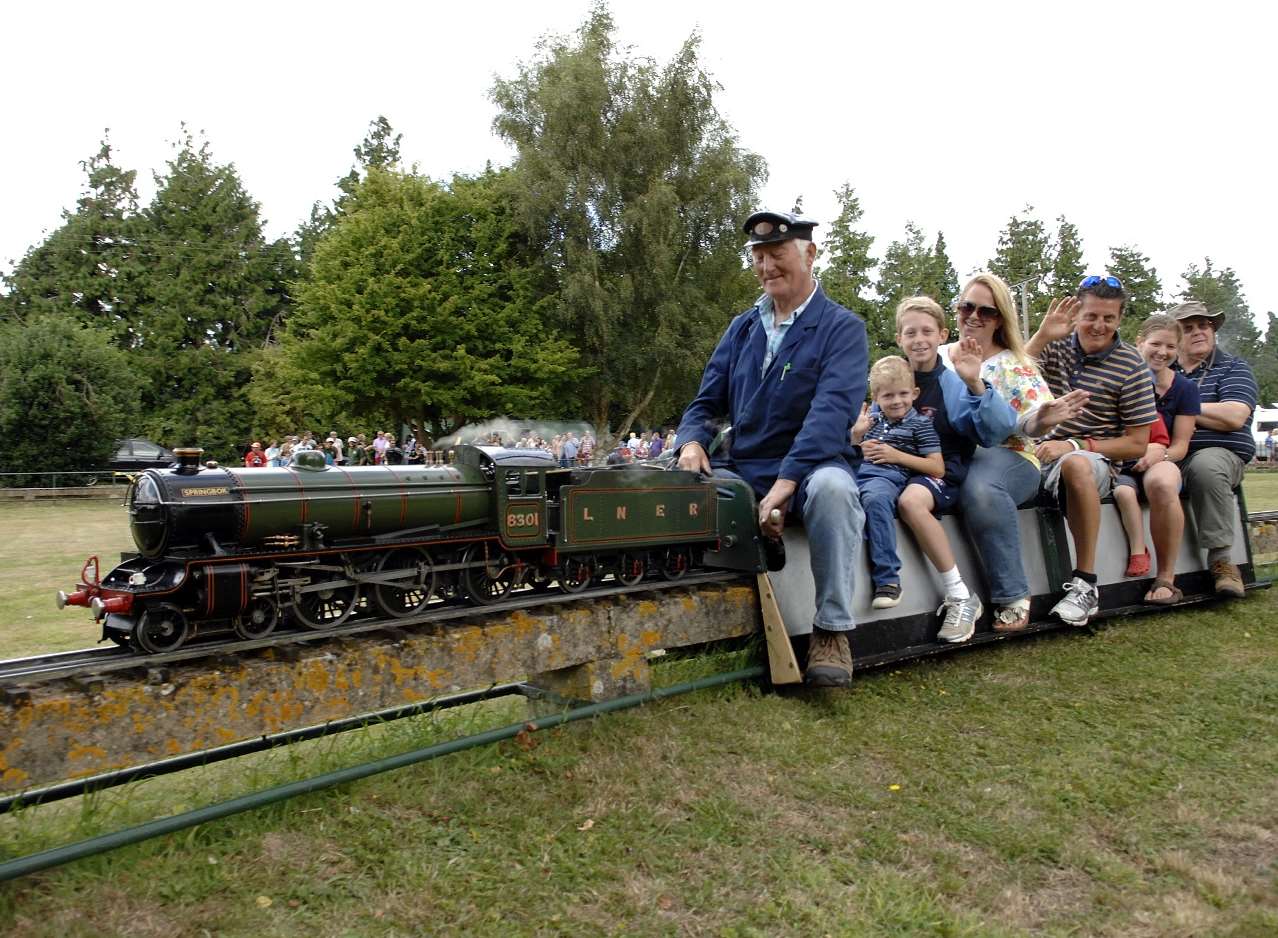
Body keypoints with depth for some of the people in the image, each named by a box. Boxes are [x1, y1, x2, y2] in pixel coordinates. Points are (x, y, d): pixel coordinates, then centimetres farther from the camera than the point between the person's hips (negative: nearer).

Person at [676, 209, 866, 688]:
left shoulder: (841, 327, -2)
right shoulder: (742, 329, 15)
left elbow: (832, 411, -18)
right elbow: (706, 404, 14)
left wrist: (786, 483, -30)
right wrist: (692, 442, -11)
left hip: (811, 469, -4)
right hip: (742, 470, 4)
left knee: (831, 487, -38)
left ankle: (831, 630, -22)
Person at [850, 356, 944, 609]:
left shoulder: (920, 424, 10)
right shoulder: (871, 416, 23)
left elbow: (937, 469, 5)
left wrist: (897, 455, -3)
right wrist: (856, 435, 12)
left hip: (889, 476, -5)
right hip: (856, 472, 5)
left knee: (875, 498, -40)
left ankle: (888, 578, -35)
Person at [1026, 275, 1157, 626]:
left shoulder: (1131, 366, 0)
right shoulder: (1056, 345, 8)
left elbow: (1137, 444, -1)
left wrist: (1074, 446, -12)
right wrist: (1042, 335, -17)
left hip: (1095, 460, -4)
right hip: (1039, 453, 4)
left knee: (1076, 464, -39)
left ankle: (1085, 585, -28)